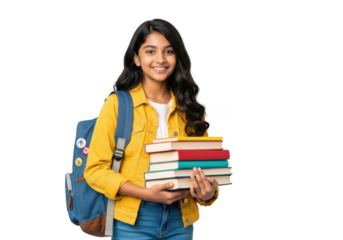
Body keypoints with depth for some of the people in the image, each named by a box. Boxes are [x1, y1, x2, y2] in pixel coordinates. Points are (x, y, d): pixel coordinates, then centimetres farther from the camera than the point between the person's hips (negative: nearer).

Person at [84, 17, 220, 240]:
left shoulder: (190, 108, 6)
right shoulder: (117, 104, -4)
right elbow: (96, 169, -7)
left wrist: (208, 193, -14)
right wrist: (147, 194, -19)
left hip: (181, 221, 3)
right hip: (134, 220, -3)